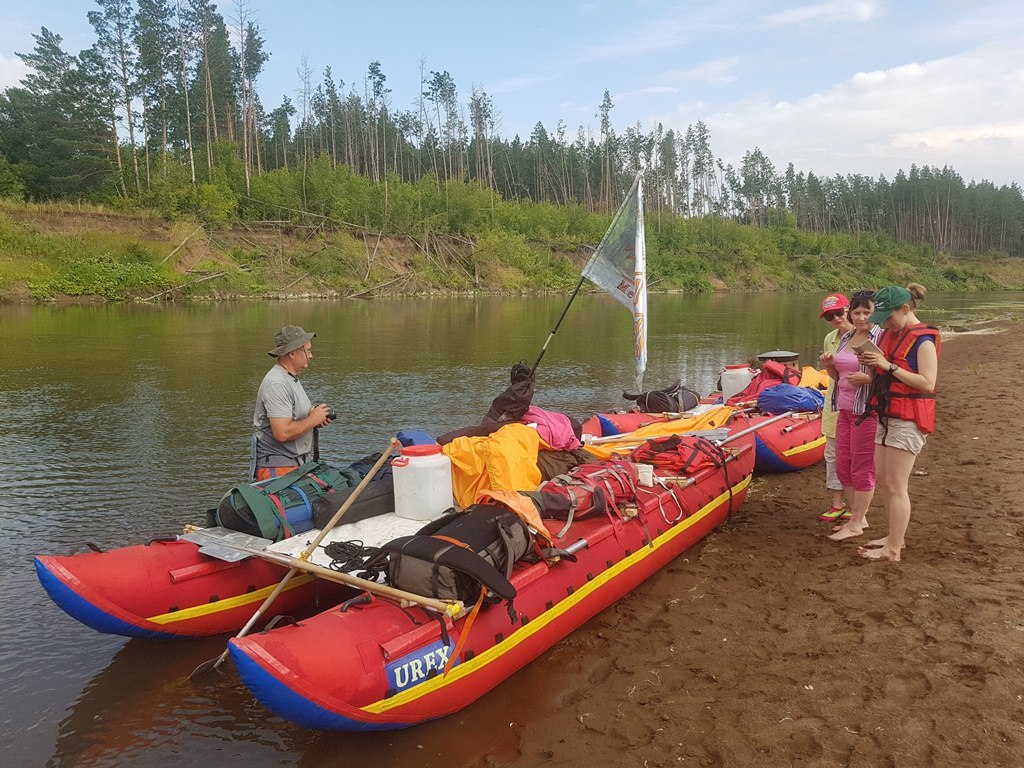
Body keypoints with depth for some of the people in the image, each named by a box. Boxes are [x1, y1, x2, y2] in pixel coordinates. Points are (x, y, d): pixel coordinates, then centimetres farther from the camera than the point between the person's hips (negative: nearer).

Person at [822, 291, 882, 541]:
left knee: (862, 469, 2)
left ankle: (856, 524, 12)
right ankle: (858, 516, 28)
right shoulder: (846, 338, 12)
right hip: (845, 410, 8)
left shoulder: (881, 338, -11)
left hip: (868, 412, -8)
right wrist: (830, 366, -1)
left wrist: (868, 378, -27)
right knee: (842, 466, 13)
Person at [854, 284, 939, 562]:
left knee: (895, 486, -6)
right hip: (887, 416, 9)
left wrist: (889, 366, -23)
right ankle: (895, 537, 27)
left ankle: (893, 550, 1)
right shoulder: (890, 334, 12)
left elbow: (927, 383, -22)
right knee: (884, 480, 14)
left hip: (908, 420, -9)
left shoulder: (923, 339, -13)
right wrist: (872, 363, -2)